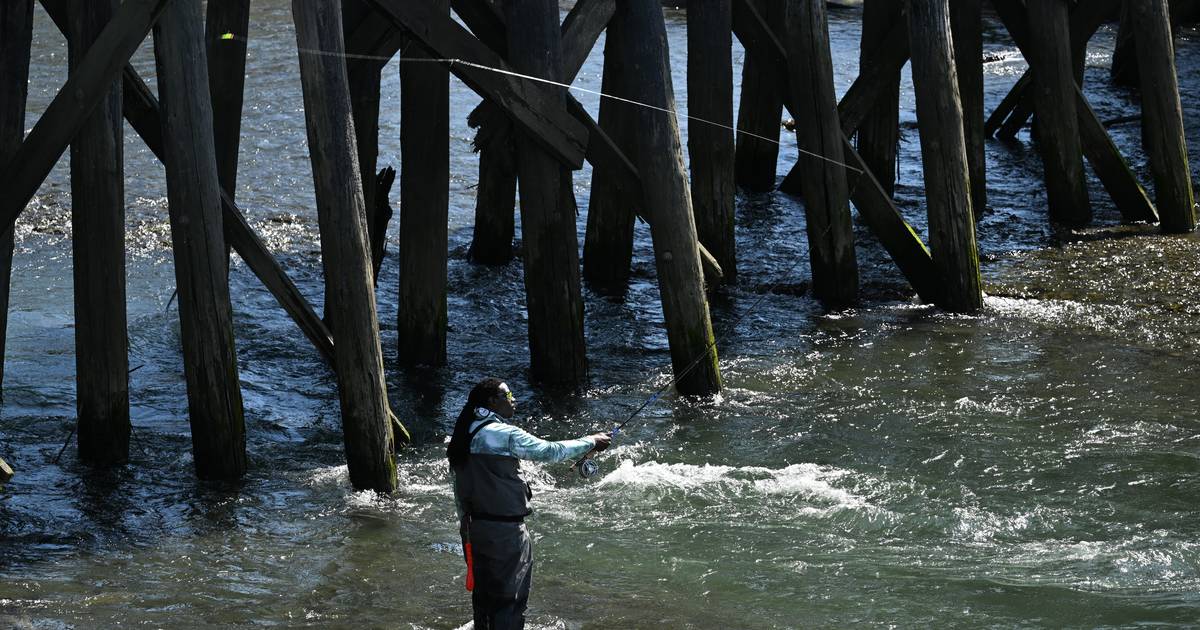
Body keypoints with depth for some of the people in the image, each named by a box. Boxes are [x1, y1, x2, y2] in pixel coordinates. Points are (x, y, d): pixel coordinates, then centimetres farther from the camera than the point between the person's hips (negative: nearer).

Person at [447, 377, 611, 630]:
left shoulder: (464, 436, 8)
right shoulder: (504, 435, -16)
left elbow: (459, 486, 13)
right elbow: (550, 451, -12)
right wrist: (590, 442, 0)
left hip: (474, 530, 8)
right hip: (505, 532, -8)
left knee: (484, 595, 16)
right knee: (510, 599, -2)